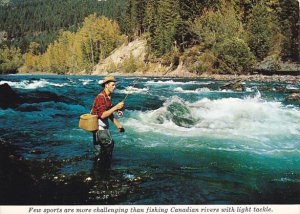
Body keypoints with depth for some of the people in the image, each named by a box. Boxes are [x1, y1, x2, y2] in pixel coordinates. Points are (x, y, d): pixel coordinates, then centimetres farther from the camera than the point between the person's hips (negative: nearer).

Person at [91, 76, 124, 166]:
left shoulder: (108, 97, 9)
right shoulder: (100, 97, -20)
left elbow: (109, 113, 16)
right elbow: (102, 115, -27)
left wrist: (117, 124, 12)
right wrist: (116, 107, -29)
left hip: (104, 126, 9)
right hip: (98, 126, -9)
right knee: (109, 143, -11)